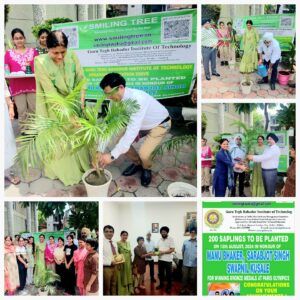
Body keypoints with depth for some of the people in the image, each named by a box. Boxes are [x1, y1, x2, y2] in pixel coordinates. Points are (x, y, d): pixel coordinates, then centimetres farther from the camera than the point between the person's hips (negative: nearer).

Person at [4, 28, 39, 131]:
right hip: (17, 87, 0)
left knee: (34, 110, 1)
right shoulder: (8, 53, 8)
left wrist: (31, 66, -11)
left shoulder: (33, 51, 10)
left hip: (32, 85, 0)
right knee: (22, 112, 0)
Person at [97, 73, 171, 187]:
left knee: (143, 153, -23)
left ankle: (146, 169, 13)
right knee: (120, 142, -7)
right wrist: (100, 151, -21)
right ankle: (137, 163, 21)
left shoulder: (137, 99, -42)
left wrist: (112, 155, -45)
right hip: (141, 124, 7)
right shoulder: (116, 99, -20)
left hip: (159, 124, -7)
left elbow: (132, 131, -45)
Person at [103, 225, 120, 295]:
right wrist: (110, 262, -24)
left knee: (114, 286, 20)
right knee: (106, 287, 7)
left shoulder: (114, 243, 10)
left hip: (115, 267, 8)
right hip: (106, 268, -7)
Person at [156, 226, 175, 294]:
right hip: (160, 259, 6)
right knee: (161, 273, 15)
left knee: (168, 274, 4)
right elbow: (158, 248, 14)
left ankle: (169, 287, 15)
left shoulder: (170, 239, -11)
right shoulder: (160, 240, 9)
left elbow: (172, 249, -17)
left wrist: (163, 252, -22)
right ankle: (161, 284, 31)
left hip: (168, 260, -6)